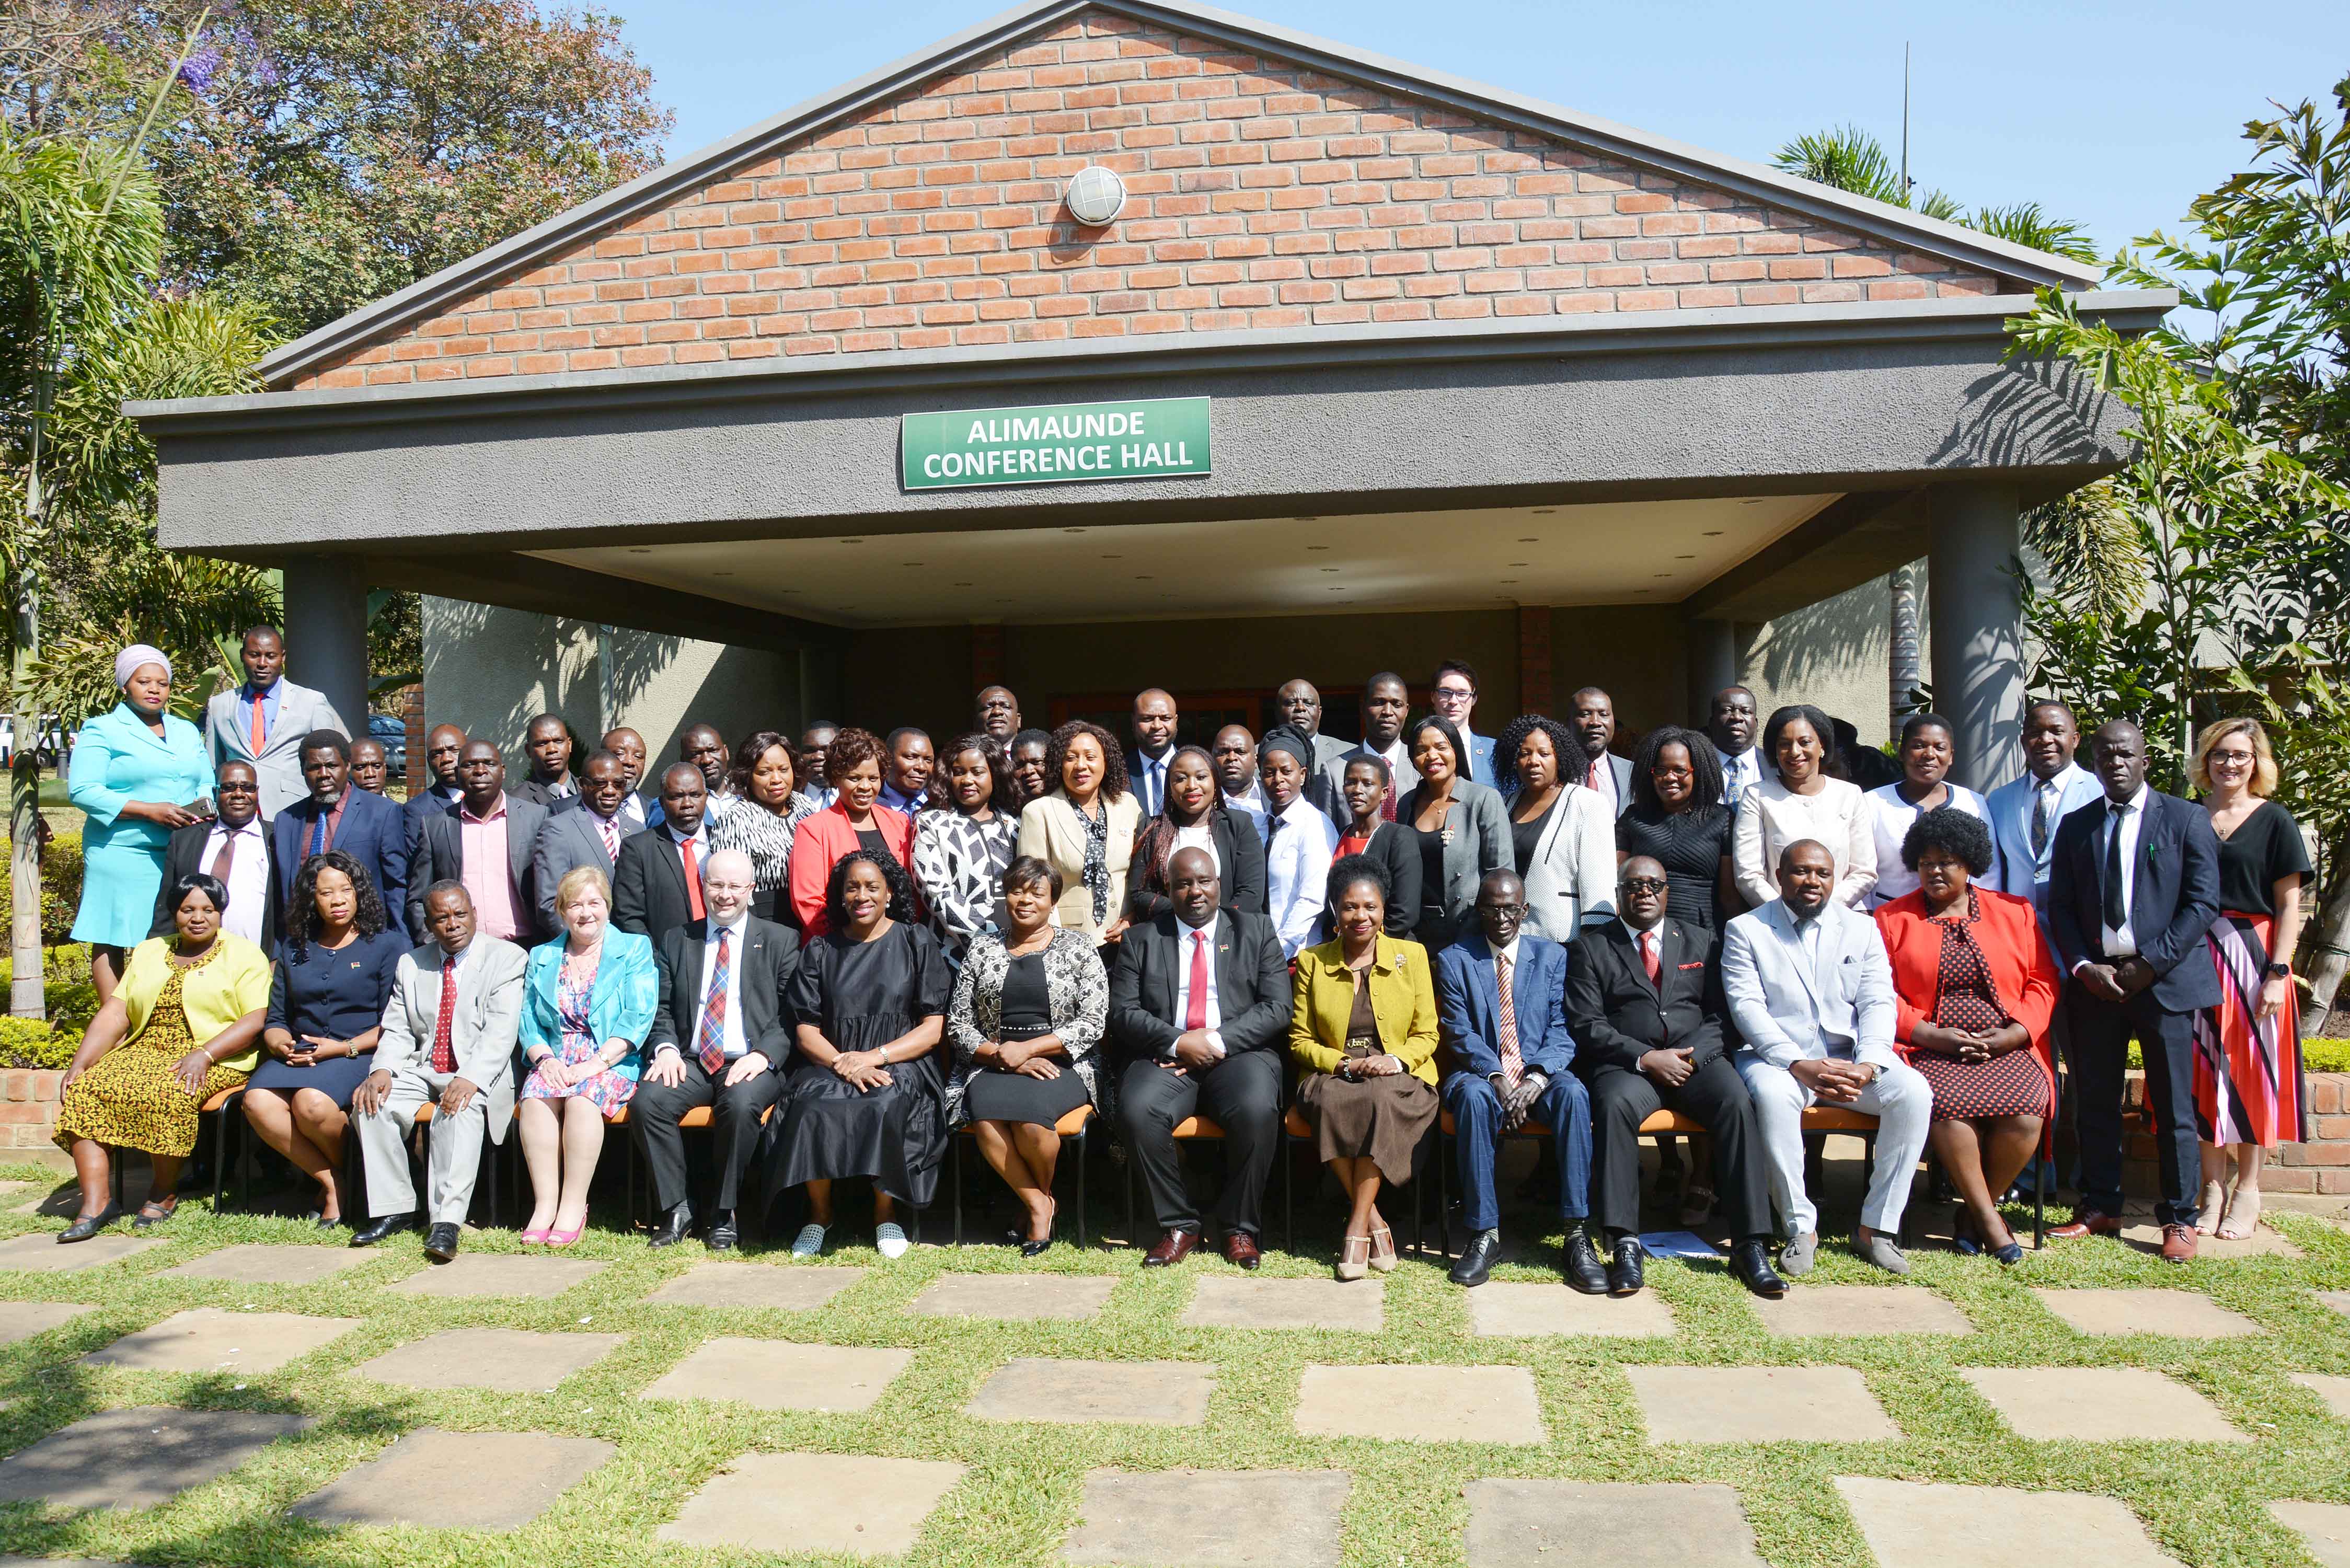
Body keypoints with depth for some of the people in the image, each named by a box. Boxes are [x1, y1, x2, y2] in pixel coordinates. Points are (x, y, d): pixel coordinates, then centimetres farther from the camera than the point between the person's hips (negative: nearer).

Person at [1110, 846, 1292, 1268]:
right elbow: (1123, 1013, 5)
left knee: (1256, 1109, -32)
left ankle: (1239, 1228, -12)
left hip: (1239, 1055, -1)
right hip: (1167, 1058, 1)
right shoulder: (1140, 939, 15)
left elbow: (1277, 1008, 3)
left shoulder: (1257, 931, 13)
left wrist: (1217, 1040, -10)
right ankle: (1179, 1226, -12)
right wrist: (1177, 1043, -12)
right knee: (1136, 1110, -30)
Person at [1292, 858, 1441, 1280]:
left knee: (1382, 1099, -36)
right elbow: (1300, 1040, 8)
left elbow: (1427, 1035, 8)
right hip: (1332, 1075, 1)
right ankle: (1375, 1222, -25)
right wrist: (1343, 1064, -11)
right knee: (1329, 1100, -35)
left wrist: (1396, 1060, -13)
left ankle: (1357, 1228, -30)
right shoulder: (1311, 962, 10)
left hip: (1399, 1077, -1)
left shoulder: (1412, 956, 9)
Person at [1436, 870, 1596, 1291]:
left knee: (1573, 1092, -33)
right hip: (1479, 1073, -1)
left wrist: (1538, 1077, -17)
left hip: (1537, 1075, 1)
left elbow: (1561, 1030, 3)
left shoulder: (1552, 956, 12)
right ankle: (1484, 1234, -30)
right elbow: (1460, 1034, -2)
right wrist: (1498, 1079, -18)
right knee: (1474, 1096, -37)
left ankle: (1577, 1235, -30)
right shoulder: (1454, 960, 7)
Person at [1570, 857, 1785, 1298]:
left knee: (1738, 1102, -30)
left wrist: (1692, 1057, -10)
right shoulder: (1592, 946, 12)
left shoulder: (1701, 941, 20)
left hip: (1697, 1060, 2)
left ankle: (1750, 1247, -27)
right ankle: (1626, 1246, -33)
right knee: (1614, 1105, -35)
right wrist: (1645, 1058, -12)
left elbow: (1722, 1016, 10)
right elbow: (1587, 1024, 2)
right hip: (1627, 1065, -2)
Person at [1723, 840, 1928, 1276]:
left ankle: (1877, 1226, -12)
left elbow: (1878, 1003, 3)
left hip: (1851, 1060, 3)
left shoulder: (1863, 929, 13)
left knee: (1914, 1091, -24)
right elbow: (1747, 1007, -7)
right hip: (1779, 1059, -3)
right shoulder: (1745, 930, 5)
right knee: (1774, 1096, -36)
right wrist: (1799, 1065, -21)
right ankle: (1801, 1228, -21)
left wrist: (1868, 1065, -17)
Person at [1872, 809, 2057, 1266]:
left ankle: (1974, 1210, -5)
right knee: (1949, 1106, -33)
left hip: (2005, 1049, 2)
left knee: (2025, 1111, -28)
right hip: (1931, 1050, -1)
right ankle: (1988, 1218, -15)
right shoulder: (1893, 918, 12)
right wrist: (1930, 1035, -11)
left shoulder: (2015, 912, 17)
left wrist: (2014, 1032, -7)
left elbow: (2043, 983, 11)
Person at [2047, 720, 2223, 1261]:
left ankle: (2179, 1220, 10)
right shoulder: (2075, 826, 12)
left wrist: (2149, 963, -12)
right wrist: (2085, 968, -5)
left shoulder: (2186, 819, 3)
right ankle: (2101, 1209, 17)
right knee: (2096, 1103, 7)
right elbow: (2060, 908, 9)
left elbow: (2203, 902, -4)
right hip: (2094, 980, 3)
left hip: (2165, 978, -3)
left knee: (2174, 1107, 1)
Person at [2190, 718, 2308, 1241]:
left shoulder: (2274, 821, 1)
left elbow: (2288, 907, -2)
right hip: (2196, 960, 2)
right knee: (2205, 1070, 3)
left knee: (2251, 1069, 2)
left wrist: (2277, 974, -11)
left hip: (2252, 958, -2)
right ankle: (2212, 1190, 11)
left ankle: (2247, 1192, 12)